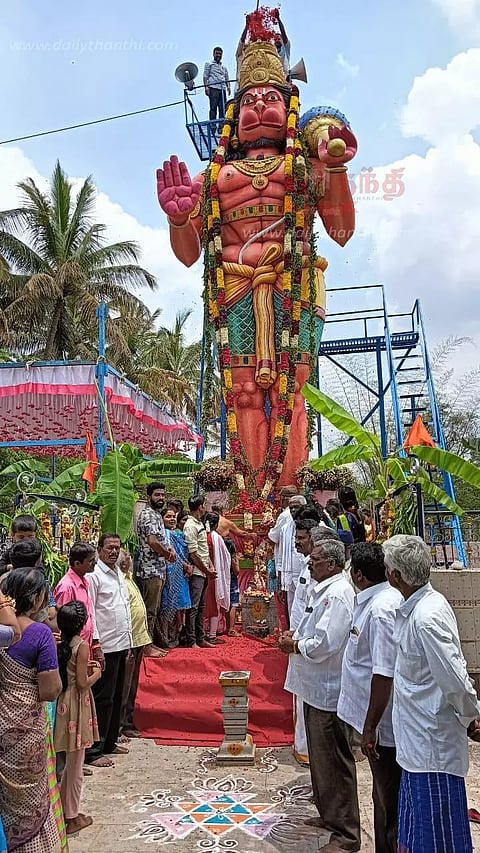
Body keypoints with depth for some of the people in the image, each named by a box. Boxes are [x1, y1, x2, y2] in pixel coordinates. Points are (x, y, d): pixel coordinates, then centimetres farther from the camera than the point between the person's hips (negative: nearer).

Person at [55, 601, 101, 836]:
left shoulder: (57, 643, -1)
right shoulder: (82, 646, -20)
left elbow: (64, 671, 7)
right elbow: (82, 683, -18)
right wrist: (97, 673, -1)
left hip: (60, 704, 7)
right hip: (76, 707, -6)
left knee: (65, 763, 21)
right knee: (74, 766, 9)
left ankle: (61, 808, 33)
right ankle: (71, 817, 22)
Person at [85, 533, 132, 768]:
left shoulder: (119, 574, 13)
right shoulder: (94, 576, -13)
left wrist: (128, 642, 17)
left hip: (121, 645, 8)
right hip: (106, 646, -8)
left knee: (117, 697, 16)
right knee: (103, 699, -1)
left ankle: (109, 742, 29)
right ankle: (93, 751, 9)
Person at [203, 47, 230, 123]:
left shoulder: (224, 67, 29)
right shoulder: (209, 64, 17)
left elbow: (227, 79, 25)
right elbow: (205, 76, 7)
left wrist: (228, 87, 4)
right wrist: (206, 87, -9)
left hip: (222, 89, 4)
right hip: (213, 89, -4)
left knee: (222, 108, -6)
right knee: (213, 107, -14)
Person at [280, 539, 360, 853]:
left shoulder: (337, 595, -22)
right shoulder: (321, 590, 9)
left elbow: (325, 644, -29)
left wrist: (294, 646, -14)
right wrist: (296, 636, 2)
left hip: (328, 691, -10)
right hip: (316, 686, 10)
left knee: (335, 762, 3)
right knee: (319, 757, 23)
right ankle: (329, 815, 39)